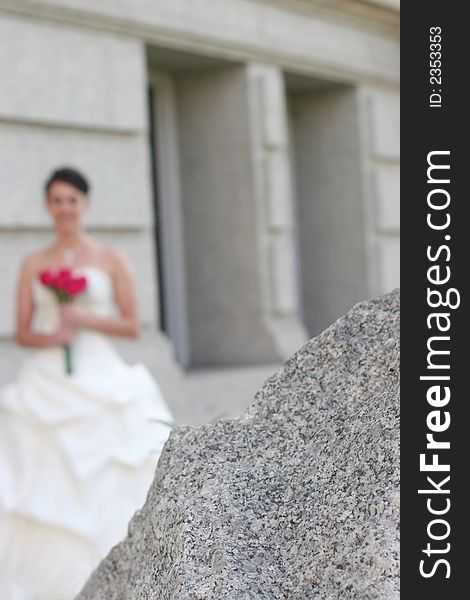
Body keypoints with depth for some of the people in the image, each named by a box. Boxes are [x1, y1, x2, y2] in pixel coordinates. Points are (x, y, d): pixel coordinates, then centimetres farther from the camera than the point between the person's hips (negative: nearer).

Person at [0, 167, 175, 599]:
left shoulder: (111, 260, 5)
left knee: (102, 486, -4)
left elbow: (132, 326, 3)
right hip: (45, 386, 2)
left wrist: (85, 319, -10)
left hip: (100, 384, -1)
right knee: (42, 486, -5)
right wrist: (49, 337, -11)